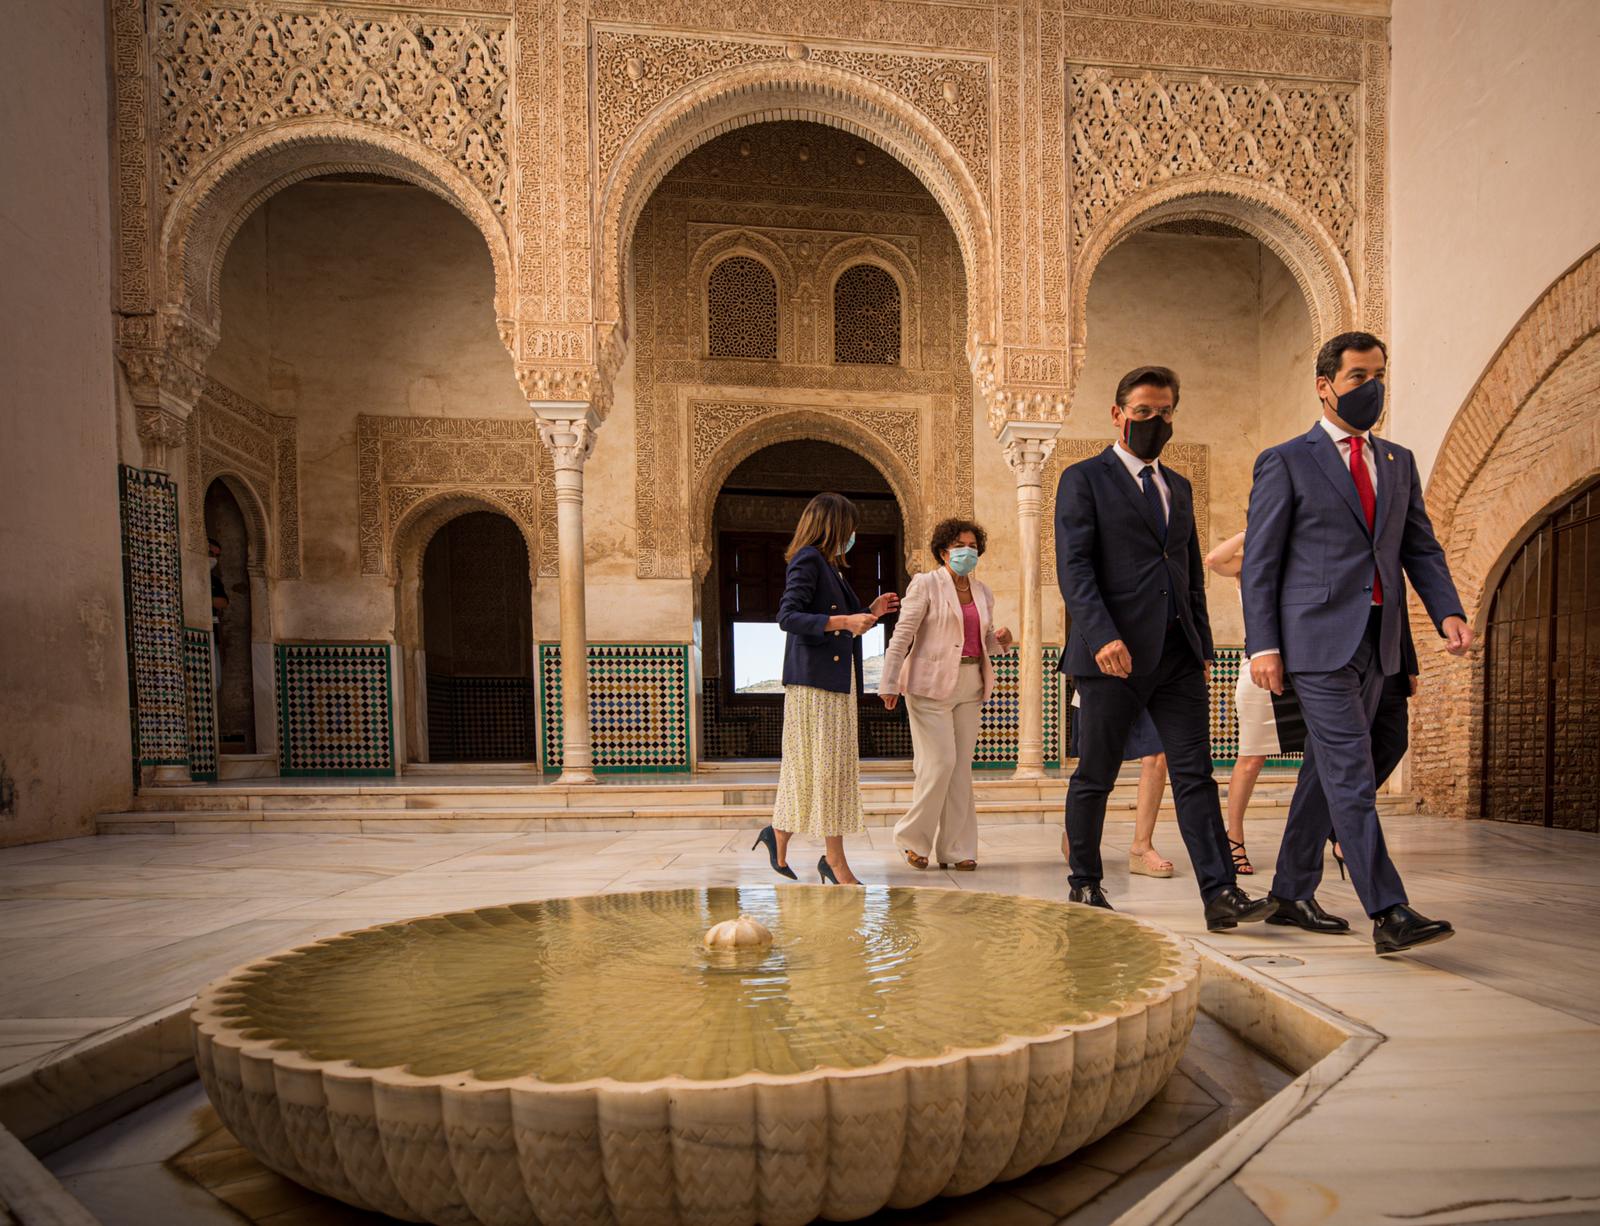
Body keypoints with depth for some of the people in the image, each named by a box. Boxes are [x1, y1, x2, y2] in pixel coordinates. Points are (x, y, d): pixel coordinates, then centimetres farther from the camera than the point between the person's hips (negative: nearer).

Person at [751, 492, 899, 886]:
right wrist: (844, 621, -26)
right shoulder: (807, 560, -8)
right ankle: (834, 858, 1)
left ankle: (779, 833, 24)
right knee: (825, 764, -6)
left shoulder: (831, 566, 19)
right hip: (814, 679, -9)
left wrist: (869, 613, 14)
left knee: (817, 766, 11)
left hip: (838, 680, 9)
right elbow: (787, 617, -20)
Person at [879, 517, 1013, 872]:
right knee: (939, 763, -9)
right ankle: (912, 838, 10)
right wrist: (889, 683, -12)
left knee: (961, 767, 6)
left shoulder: (983, 592, 14)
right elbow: (902, 636, -7)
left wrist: (1001, 640, -1)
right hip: (931, 684, -6)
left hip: (970, 686, 6)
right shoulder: (925, 584, -4)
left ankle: (955, 849, 13)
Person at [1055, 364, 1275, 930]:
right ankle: (1085, 885, 20)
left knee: (1195, 775, -1)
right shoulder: (1084, 479, 0)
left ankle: (1221, 894, 0)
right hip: (1114, 654, -5)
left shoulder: (1179, 486, 21)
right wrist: (1102, 636, -21)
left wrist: (1203, 645, 15)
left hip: (1178, 655, 5)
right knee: (1094, 777, 5)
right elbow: (1073, 567, -10)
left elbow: (1192, 574, 23)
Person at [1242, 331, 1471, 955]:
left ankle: (1292, 894, 23)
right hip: (1318, 639, -6)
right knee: (1351, 775, -10)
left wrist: (1448, 612, -3)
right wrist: (1263, 645, -11)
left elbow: (1420, 547, 16)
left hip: (1376, 640, 6)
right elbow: (1259, 561, -4)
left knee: (1328, 771, 12)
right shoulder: (1285, 461, 0)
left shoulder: (1399, 463, 18)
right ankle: (1389, 913, -8)